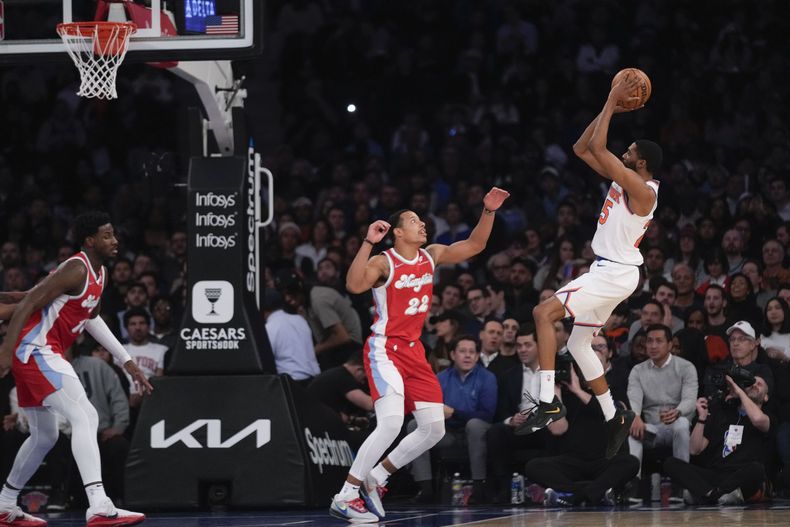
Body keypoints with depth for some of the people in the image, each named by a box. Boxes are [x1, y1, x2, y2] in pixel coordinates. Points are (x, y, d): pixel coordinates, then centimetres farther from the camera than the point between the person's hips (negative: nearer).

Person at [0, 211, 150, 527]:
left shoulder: (99, 274, 14)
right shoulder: (76, 270, -17)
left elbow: (92, 318, 29)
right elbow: (28, 304, -20)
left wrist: (127, 361, 26)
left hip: (38, 354, 11)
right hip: (35, 350, -11)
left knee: (45, 436, 21)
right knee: (85, 418, -21)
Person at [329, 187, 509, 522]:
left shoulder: (431, 256, 7)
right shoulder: (383, 262, -13)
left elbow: (474, 246, 14)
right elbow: (354, 285, -31)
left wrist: (488, 211, 1)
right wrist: (368, 243, -35)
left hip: (414, 350, 8)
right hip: (384, 350, -8)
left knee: (434, 429, 4)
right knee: (391, 424, -25)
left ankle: (375, 478, 16)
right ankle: (345, 497, -18)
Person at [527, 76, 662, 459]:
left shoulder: (642, 190, -19)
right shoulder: (622, 180, 9)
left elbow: (597, 148, -25)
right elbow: (582, 149, 15)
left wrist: (612, 103, -17)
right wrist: (608, 109, 7)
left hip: (615, 273, -11)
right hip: (608, 272, 11)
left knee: (544, 312, -21)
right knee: (578, 344, 17)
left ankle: (549, 402, -23)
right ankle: (615, 418, 23)